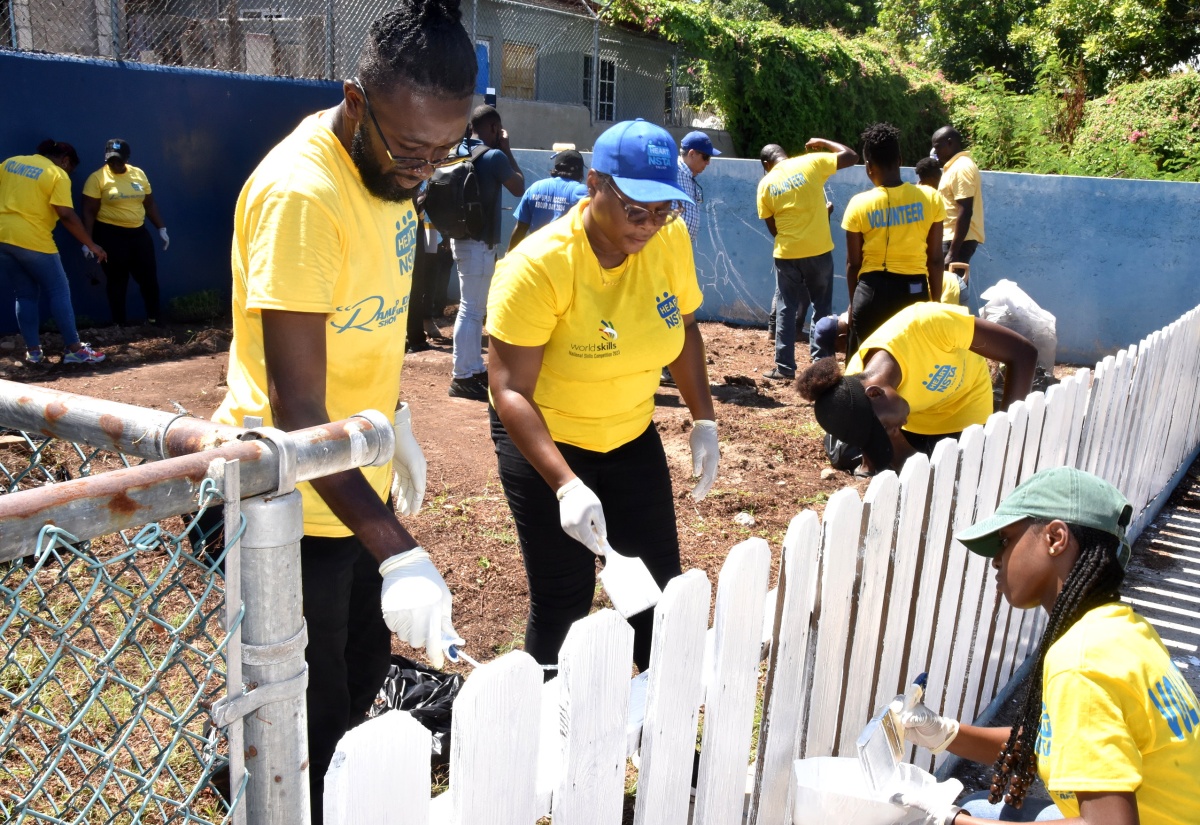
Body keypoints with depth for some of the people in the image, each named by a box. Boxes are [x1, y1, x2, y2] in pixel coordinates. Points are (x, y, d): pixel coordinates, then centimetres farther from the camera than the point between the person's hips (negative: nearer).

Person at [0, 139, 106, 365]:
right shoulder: (58, 175, -5)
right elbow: (66, 215, -12)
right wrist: (91, 245, -7)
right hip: (32, 241, -6)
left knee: (25, 295, 13)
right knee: (59, 293, 3)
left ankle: (33, 350, 11)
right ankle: (74, 349, 1)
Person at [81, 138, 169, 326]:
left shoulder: (139, 174, 5)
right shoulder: (97, 178, -9)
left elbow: (150, 204, 13)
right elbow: (89, 212, -10)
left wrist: (161, 228, 10)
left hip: (138, 232, 4)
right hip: (111, 234, -4)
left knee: (149, 276, 8)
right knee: (117, 280, 3)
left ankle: (155, 317, 22)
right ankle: (119, 324, 12)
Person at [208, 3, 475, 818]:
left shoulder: (391, 167, 0)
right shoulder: (301, 194, -26)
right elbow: (298, 413, -29)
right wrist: (398, 553, -34)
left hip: (360, 480, 9)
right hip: (298, 500, -8)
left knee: (365, 667, 24)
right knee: (311, 717, 7)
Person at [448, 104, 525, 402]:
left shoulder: (458, 153, 10)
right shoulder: (494, 156, -13)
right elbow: (519, 187, 0)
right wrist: (506, 148, 6)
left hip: (462, 238, 9)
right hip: (480, 243, -9)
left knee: (475, 308, 17)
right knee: (471, 309, -7)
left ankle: (475, 368, 24)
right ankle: (462, 377, -5)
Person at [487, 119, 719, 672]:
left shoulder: (671, 238, -12)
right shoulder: (539, 265, -27)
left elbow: (685, 327, 5)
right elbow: (510, 391, -28)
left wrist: (704, 422, 0)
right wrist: (566, 485, -38)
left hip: (632, 436, 5)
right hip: (542, 439, -5)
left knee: (659, 584, 9)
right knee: (564, 602, -1)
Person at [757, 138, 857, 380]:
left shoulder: (766, 183, 3)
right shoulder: (811, 162, -3)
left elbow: (772, 228, 7)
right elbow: (851, 156, -1)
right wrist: (822, 142, 11)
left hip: (786, 254, 1)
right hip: (818, 250, -1)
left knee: (786, 310, 10)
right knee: (822, 308, 11)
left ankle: (784, 367, 9)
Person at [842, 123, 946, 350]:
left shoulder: (859, 204, -6)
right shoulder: (930, 199, -3)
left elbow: (853, 263, 0)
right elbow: (935, 259, 0)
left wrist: (853, 303, 15)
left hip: (872, 291, -1)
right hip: (914, 291, 1)